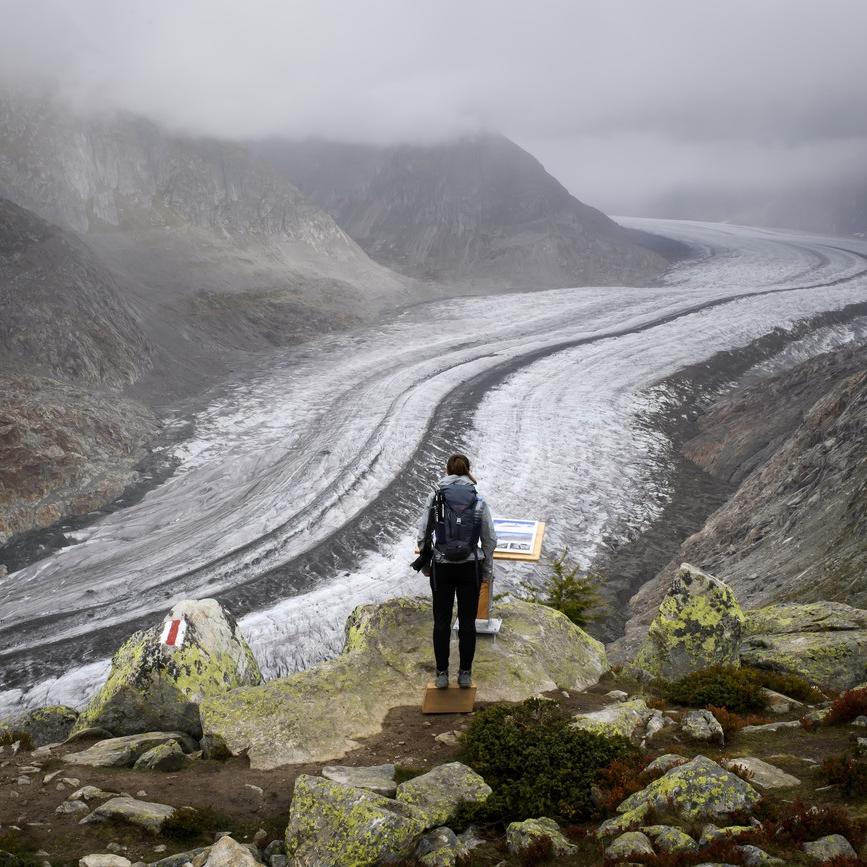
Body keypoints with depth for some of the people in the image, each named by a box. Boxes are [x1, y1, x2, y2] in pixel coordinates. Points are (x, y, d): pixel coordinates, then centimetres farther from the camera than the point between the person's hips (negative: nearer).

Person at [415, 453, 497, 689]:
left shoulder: (435, 496, -3)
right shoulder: (478, 500, 0)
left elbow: (423, 534, -3)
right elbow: (490, 539, 1)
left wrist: (426, 563, 11)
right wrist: (487, 570, 11)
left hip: (442, 567, 0)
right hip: (470, 567, 1)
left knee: (442, 622, 10)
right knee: (467, 622, 10)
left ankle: (442, 674, 14)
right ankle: (465, 674, 14)